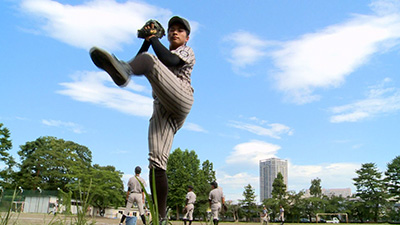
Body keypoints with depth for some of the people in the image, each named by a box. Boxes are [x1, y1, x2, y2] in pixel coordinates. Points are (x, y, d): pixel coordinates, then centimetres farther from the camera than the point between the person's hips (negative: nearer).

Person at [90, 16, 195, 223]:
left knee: (149, 60, -27)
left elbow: (169, 61, -4)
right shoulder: (160, 56, 39)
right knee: (156, 162, -11)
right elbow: (137, 63, 25)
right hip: (161, 109, 6)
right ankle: (160, 217, -11)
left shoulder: (187, 52, 19)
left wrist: (154, 39, 5)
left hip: (180, 100, -5)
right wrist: (147, 41, 20)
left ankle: (122, 70, -64)